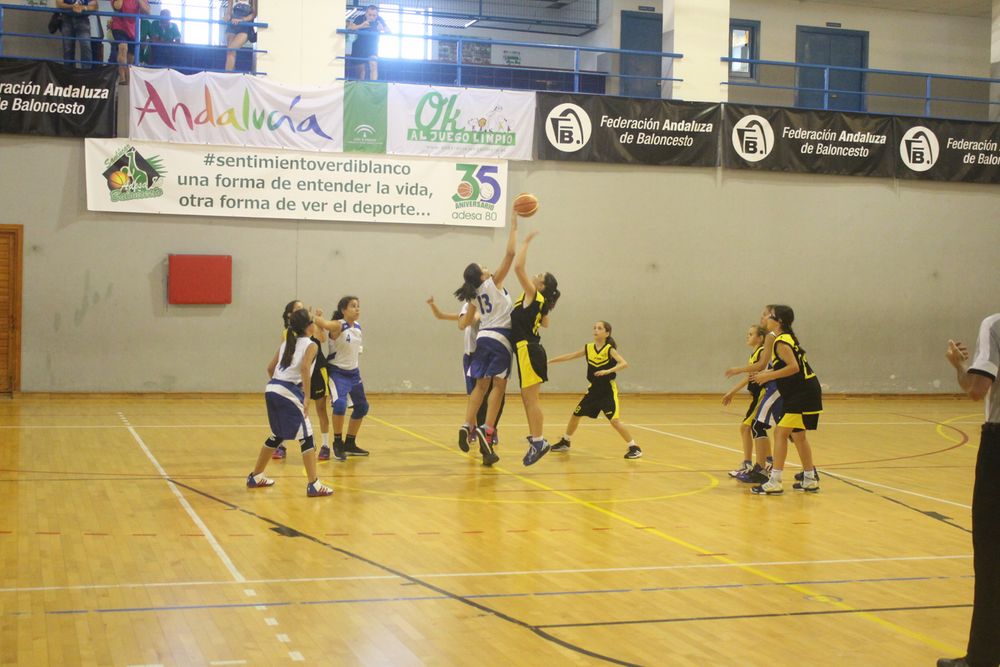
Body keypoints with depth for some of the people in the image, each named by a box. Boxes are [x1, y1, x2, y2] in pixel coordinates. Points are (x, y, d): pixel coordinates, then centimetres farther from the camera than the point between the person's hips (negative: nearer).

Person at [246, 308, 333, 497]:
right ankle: (313, 485, -9)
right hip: (289, 393, -8)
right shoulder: (310, 345, -1)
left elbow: (270, 368, 20)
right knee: (306, 437, -4)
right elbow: (305, 368, -18)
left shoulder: (286, 343, 19)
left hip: (272, 389, 8)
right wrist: (307, 397, -19)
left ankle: (255, 477, 32)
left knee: (277, 435, 24)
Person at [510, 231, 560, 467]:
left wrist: (527, 242, -11)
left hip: (528, 350, -10)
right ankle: (535, 437, 20)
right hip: (530, 349, 10)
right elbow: (545, 323, 34)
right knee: (528, 398, 15)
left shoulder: (532, 294, -9)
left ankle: (538, 441, -8)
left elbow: (518, 266, -19)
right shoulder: (540, 302, 15)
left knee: (532, 398, -8)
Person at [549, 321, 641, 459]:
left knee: (615, 421, -17)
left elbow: (624, 364, -26)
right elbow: (570, 356, 7)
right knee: (576, 414, 13)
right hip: (593, 389, 6)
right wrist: (549, 361, 6)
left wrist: (608, 371, -40)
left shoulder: (610, 349, -13)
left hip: (608, 390, -6)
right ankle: (565, 442, 33)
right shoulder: (588, 348, 0)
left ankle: (633, 448, -7)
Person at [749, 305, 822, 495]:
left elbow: (793, 367, -27)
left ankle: (775, 483, -12)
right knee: (798, 435, 19)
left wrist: (768, 376, -21)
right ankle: (810, 480, 28)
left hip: (803, 395, -11)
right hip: (802, 394, 11)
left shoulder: (781, 342, -16)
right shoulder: (787, 338, 15)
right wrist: (766, 374, 13)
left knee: (780, 433, -11)